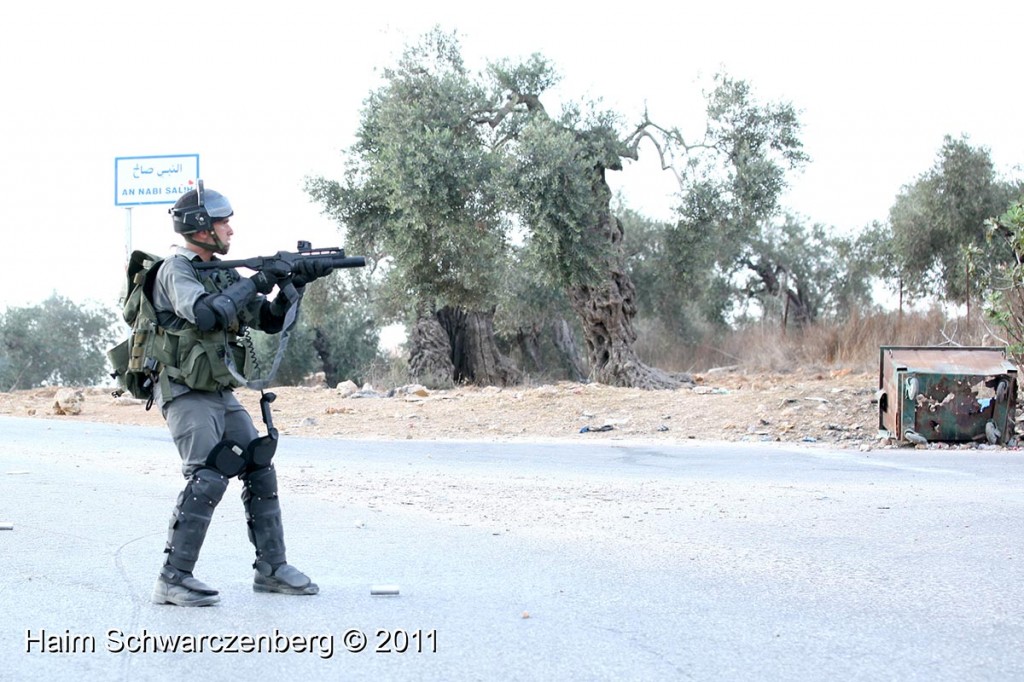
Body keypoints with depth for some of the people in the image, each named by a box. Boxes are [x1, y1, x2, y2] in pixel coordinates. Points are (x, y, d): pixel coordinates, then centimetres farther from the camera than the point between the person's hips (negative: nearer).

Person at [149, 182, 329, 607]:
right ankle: (173, 580, -15)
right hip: (186, 394, -9)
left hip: (221, 394, 9)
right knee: (208, 478, -20)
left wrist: (294, 284, 0)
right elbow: (205, 314, -30)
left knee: (260, 471, 6)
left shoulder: (222, 274, 13)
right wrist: (257, 283, -22)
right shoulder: (175, 270, -11)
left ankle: (271, 568, 14)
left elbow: (270, 321, 16)